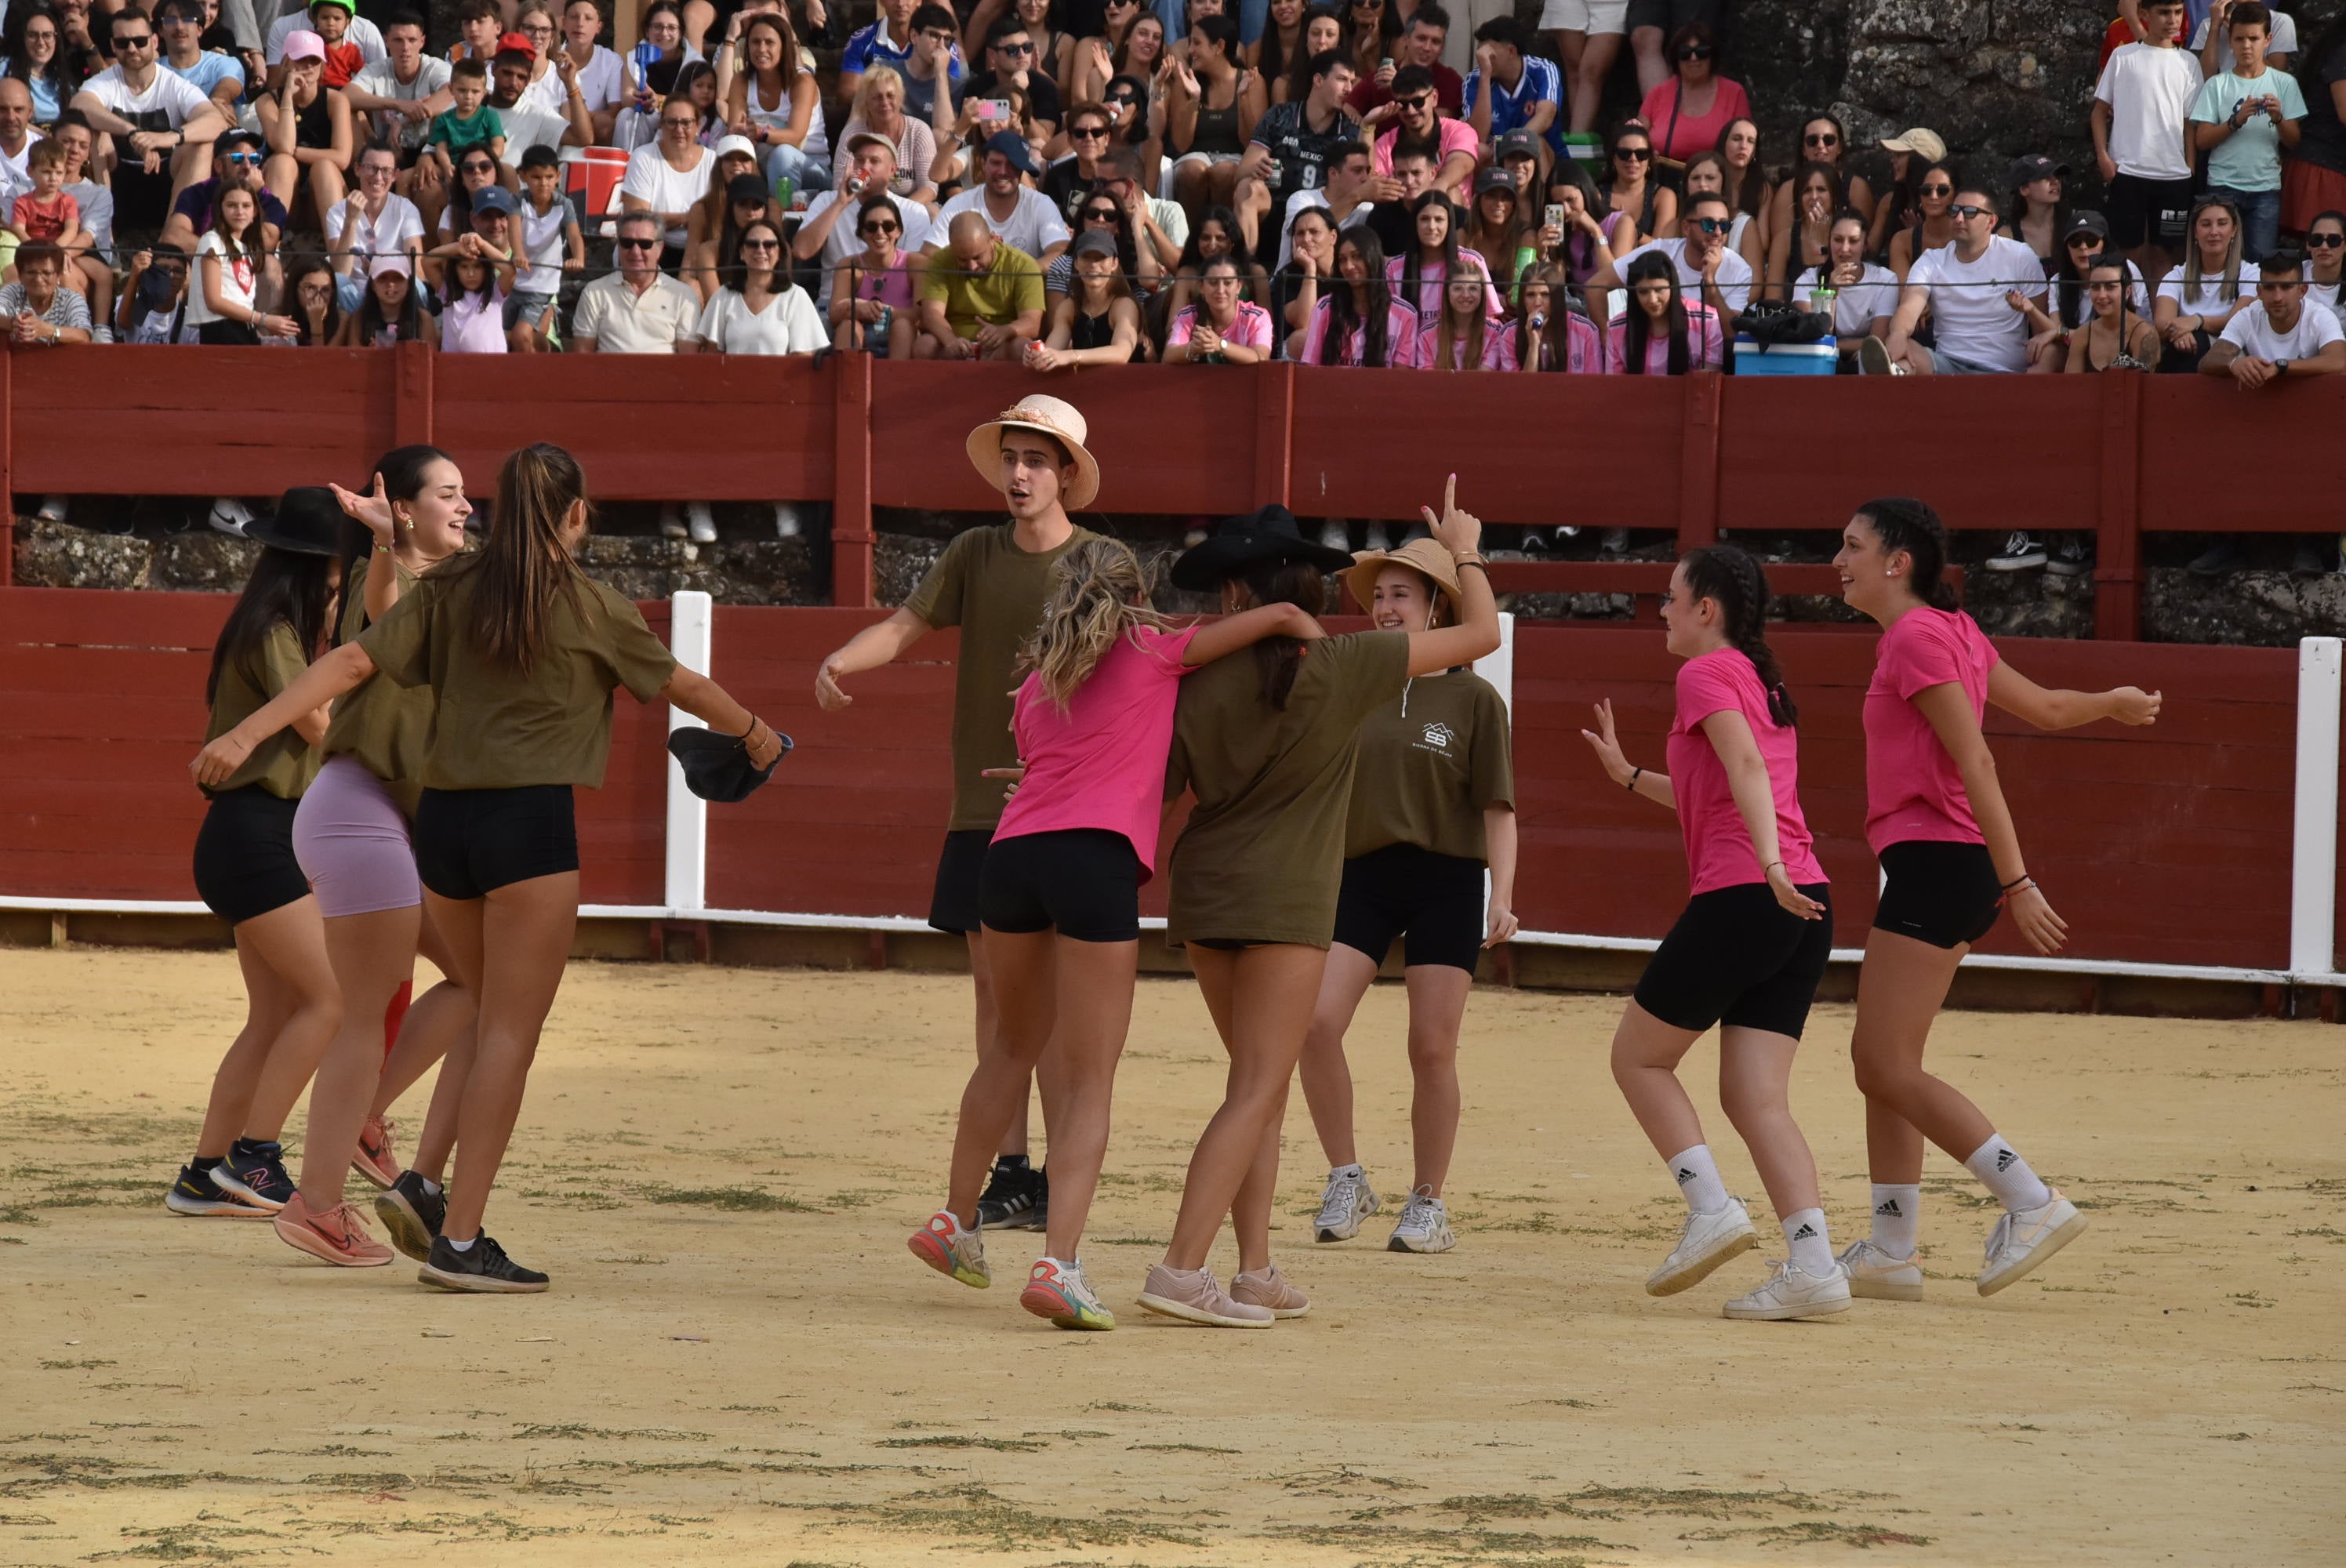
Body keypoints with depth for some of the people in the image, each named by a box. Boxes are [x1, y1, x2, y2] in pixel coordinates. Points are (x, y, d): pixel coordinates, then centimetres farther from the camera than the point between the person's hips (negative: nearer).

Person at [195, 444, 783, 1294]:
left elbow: (350, 663, -2)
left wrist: (248, 733, -4)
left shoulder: (447, 590, 6)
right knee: (509, 1032, -4)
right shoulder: (588, 607, -1)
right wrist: (754, 733, 30)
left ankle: (436, 1182, 16)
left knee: (490, 1017, 21)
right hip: (531, 819, -5)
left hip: (442, 817, 5)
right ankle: (461, 1239, -10)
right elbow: (683, 688, 12)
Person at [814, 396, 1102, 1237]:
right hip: (981, 807, 5)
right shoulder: (976, 554, 9)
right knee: (993, 984, 6)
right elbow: (907, 623, 5)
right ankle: (1009, 1174, 11)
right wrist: (842, 660, -15)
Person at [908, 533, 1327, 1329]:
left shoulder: (1036, 684, 25)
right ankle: (1059, 1263, -17)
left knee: (1016, 1047, 27)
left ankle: (956, 1221, 35)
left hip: (1012, 849, 5)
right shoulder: (1154, 650, 13)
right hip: (1098, 853, -5)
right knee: (1088, 1082, -4)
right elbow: (1282, 616, 13)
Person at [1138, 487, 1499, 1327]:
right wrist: (1465, 553, 14)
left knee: (1259, 1082, 17)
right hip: (1283, 901, -5)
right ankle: (1181, 1268, -18)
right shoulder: (1340, 669, -11)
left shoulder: (1201, 680, -3)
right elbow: (1481, 633, -3)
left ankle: (1256, 1271, 15)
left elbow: (1164, 786, 5)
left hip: (1204, 884, 5)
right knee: (1258, 1091, -7)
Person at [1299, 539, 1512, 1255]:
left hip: (1445, 881, -3)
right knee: (1315, 1021, -14)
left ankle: (1427, 1205, 12)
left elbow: (1498, 807, -1)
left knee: (1432, 1046, -1)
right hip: (1362, 875, 3)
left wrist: (1502, 897, -10)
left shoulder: (1473, 699, 0)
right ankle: (1346, 1180, 0)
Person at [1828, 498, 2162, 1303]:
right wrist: (2115, 704, 47)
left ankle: (2033, 1203, -11)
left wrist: (2015, 882, -22)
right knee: (1880, 1060, 10)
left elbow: (1975, 762, -18)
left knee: (1889, 1068, -11)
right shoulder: (1953, 632, 15)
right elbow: (2044, 707, 25)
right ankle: (1891, 1252, 10)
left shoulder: (1917, 639, -13)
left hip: (1932, 865, -10)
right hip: (1943, 867, 10)